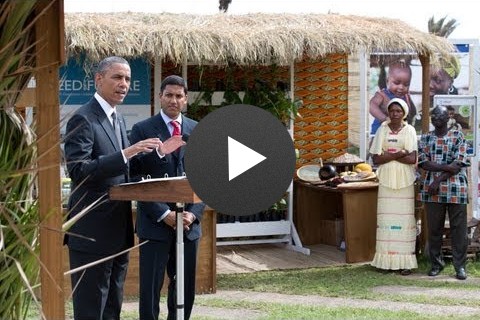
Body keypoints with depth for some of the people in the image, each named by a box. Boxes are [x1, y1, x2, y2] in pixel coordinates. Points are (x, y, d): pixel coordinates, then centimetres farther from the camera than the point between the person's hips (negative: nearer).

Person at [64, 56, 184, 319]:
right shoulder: (83, 119, -14)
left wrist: (157, 152, 10)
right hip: (93, 232, -9)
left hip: (118, 231, 9)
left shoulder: (117, 118, 15)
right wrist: (126, 153, -30)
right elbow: (78, 171, -24)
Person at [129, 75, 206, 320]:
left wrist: (194, 213, -6)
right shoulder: (142, 130, -1)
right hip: (155, 224, -3)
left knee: (186, 287, 8)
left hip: (189, 224, 4)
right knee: (151, 288, -1)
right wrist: (164, 215, -13)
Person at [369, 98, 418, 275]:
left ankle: (405, 261, 0)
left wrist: (388, 155, -9)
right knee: (386, 219, -1)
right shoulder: (382, 130, 6)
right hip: (386, 180, 1)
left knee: (405, 219, -2)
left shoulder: (409, 130, 1)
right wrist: (398, 154, -11)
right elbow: (376, 159, -2)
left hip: (405, 181, -1)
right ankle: (387, 260, 3)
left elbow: (413, 159, -9)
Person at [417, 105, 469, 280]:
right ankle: (436, 264, 17)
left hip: (456, 189, -2)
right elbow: (424, 163, -1)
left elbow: (459, 164, -6)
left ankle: (460, 265, 5)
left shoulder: (458, 136, 3)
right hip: (431, 190, 2)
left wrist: (439, 180, -14)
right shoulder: (425, 138, 10)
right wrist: (447, 166, -14)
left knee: (459, 228, -2)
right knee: (434, 228, 5)